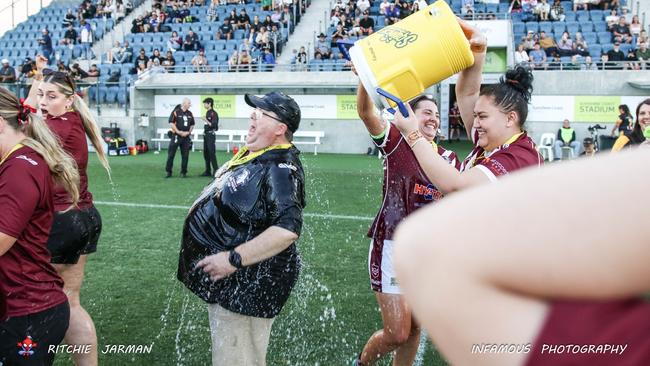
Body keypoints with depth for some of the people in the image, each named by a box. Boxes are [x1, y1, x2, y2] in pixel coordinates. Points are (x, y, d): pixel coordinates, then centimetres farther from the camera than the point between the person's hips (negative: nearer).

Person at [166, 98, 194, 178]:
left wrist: (188, 132, 0)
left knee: (185, 155, 3)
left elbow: (192, 125, 16)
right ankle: (168, 172, 8)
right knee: (171, 154, -1)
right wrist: (178, 132, -13)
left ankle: (183, 172, 12)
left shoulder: (190, 113, 9)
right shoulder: (176, 112, -6)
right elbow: (171, 123, -9)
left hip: (186, 137, 4)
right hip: (176, 136, -4)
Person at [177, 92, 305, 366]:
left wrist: (233, 259, -30)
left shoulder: (280, 169, -22)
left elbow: (287, 229, -34)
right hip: (230, 282, 10)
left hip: (246, 288, -10)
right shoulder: (253, 156, 10)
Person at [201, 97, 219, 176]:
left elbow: (214, 125, -20)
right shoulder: (207, 113, 13)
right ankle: (208, 171, 16)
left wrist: (207, 122, -31)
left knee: (212, 153, -10)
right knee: (206, 153, 10)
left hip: (211, 135, -9)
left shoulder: (213, 113, -12)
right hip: (206, 134, 9)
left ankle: (216, 170, -6)